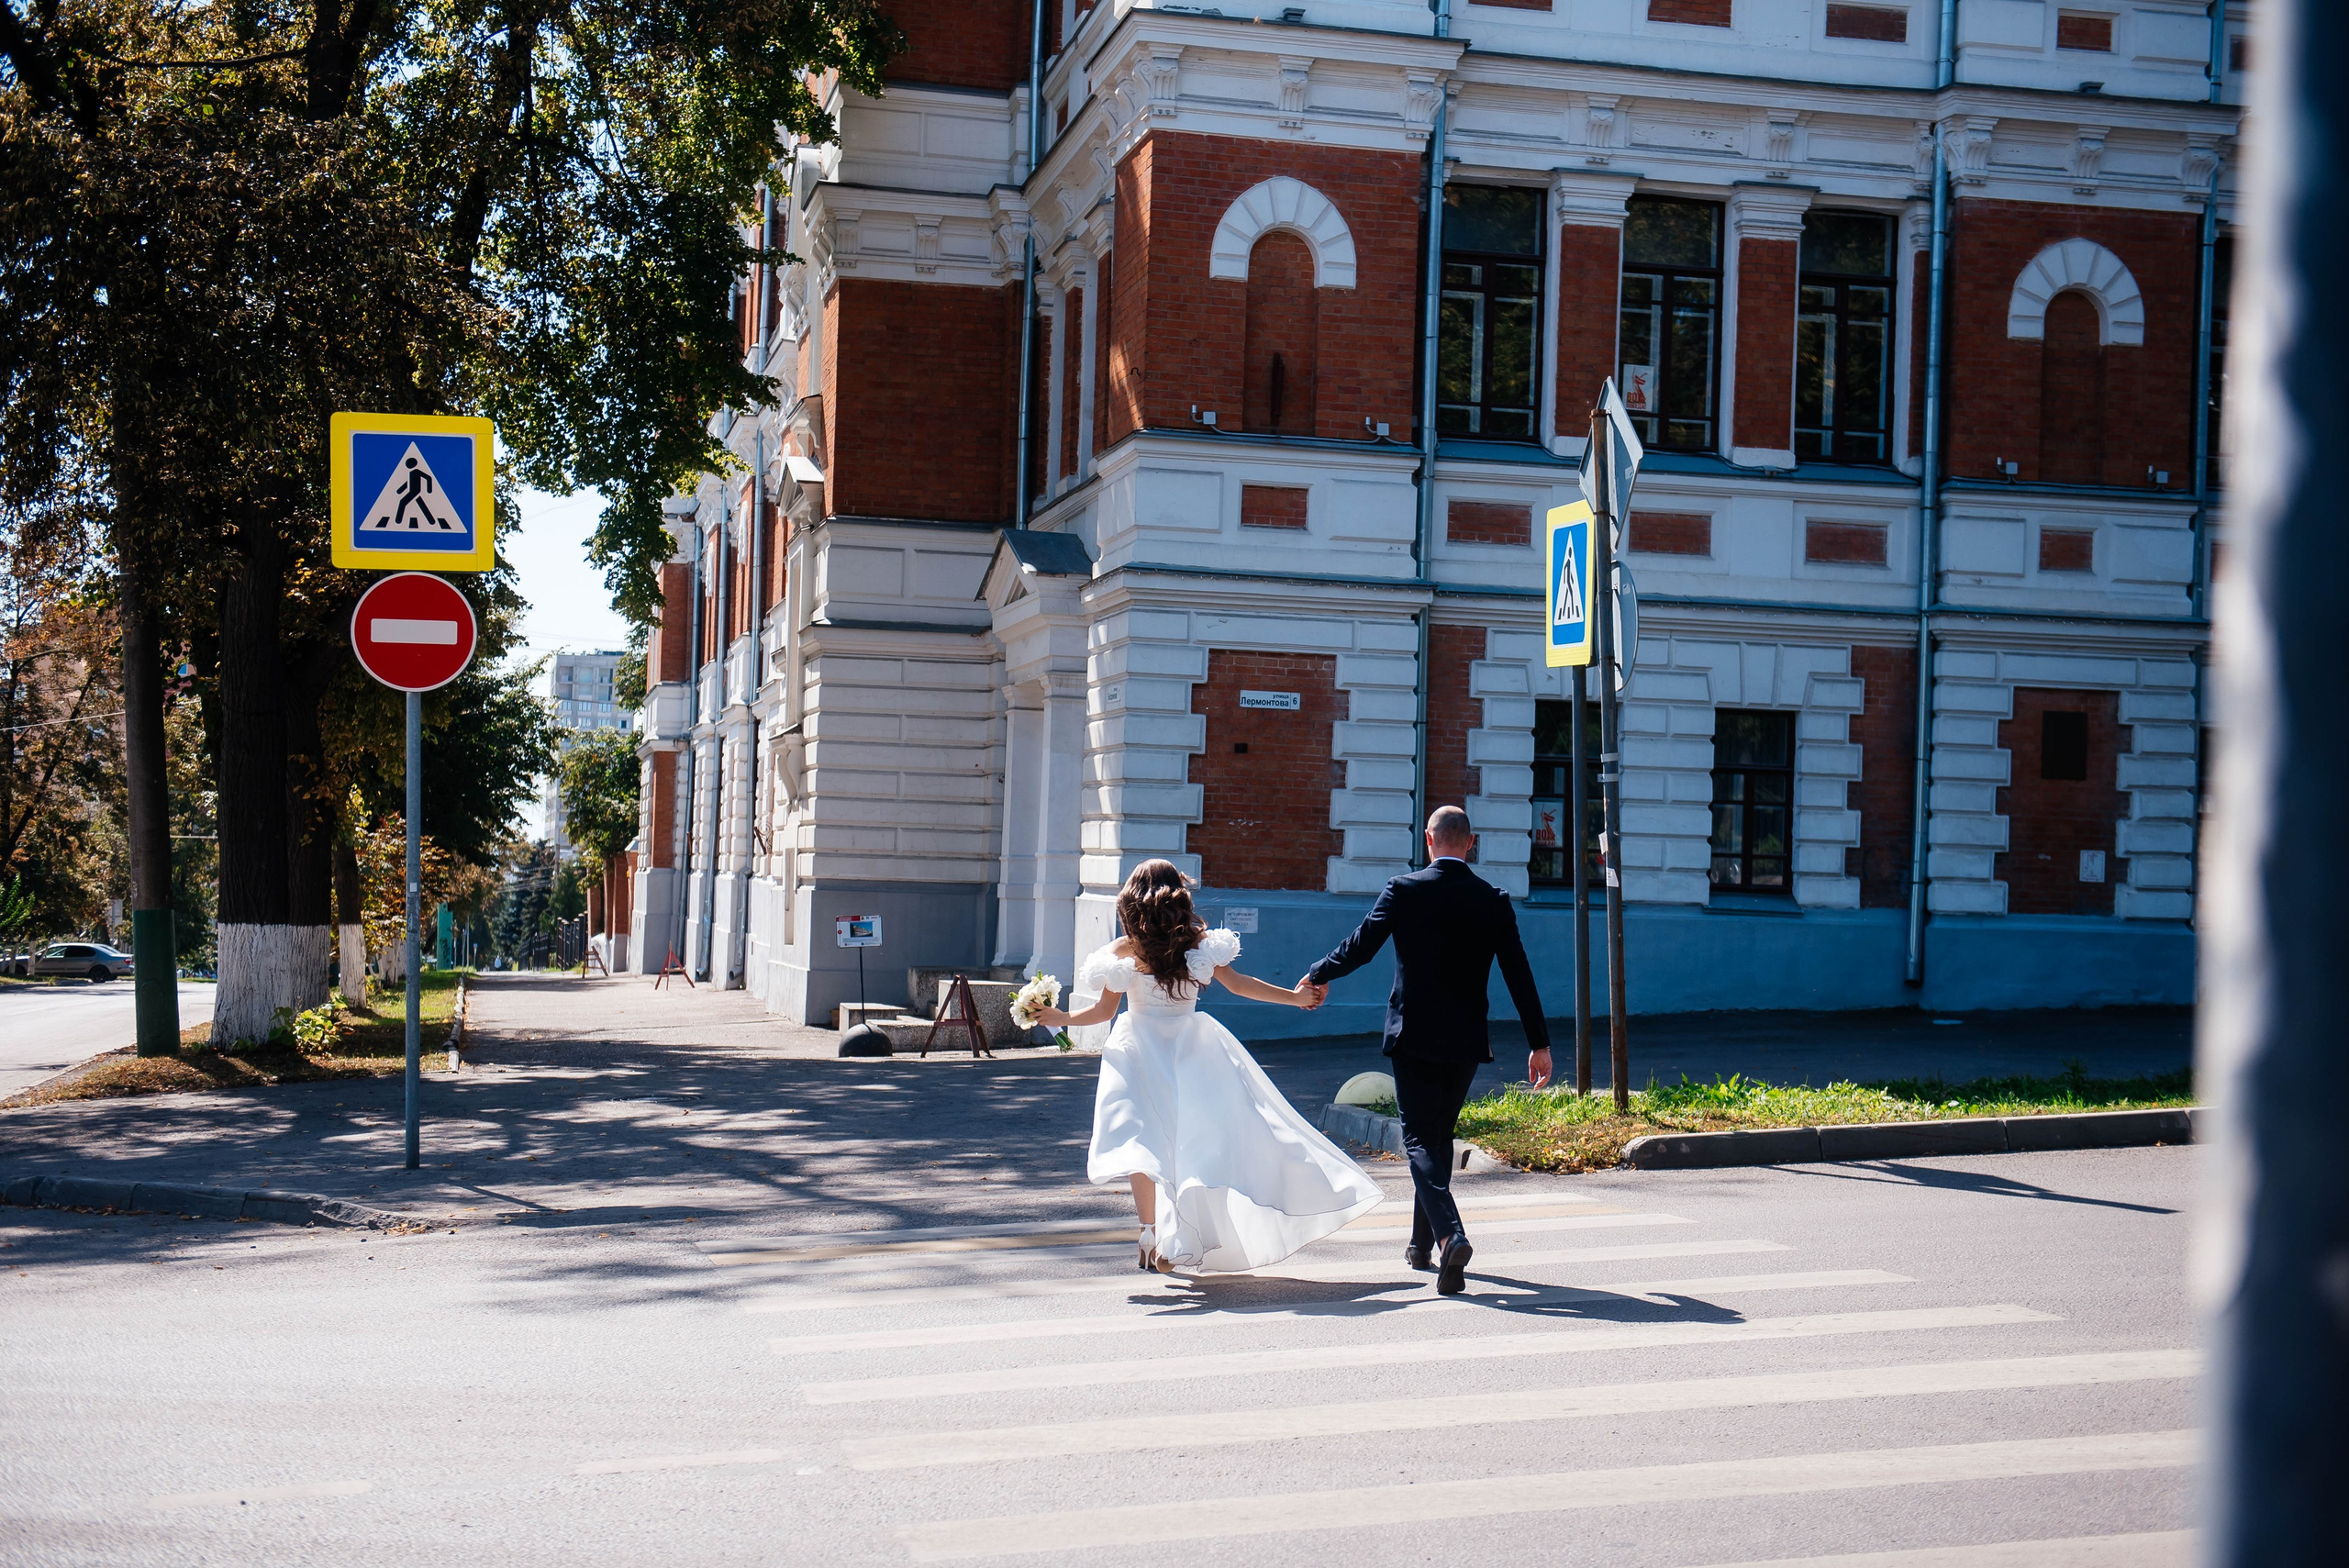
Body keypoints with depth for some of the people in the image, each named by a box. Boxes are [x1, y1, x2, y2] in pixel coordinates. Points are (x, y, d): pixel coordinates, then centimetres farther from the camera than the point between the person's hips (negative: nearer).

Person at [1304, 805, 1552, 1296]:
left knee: (1420, 1140, -3)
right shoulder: (1494, 901, 0)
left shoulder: (1404, 891, -7)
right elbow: (1519, 975, 1)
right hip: (1465, 1042, 3)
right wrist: (1539, 1043, 7)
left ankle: (1451, 1235, -26)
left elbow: (1358, 948, -5)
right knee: (1440, 1136, 18)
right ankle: (1422, 1245, 27)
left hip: (1412, 1036, -3)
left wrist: (1316, 977, 13)